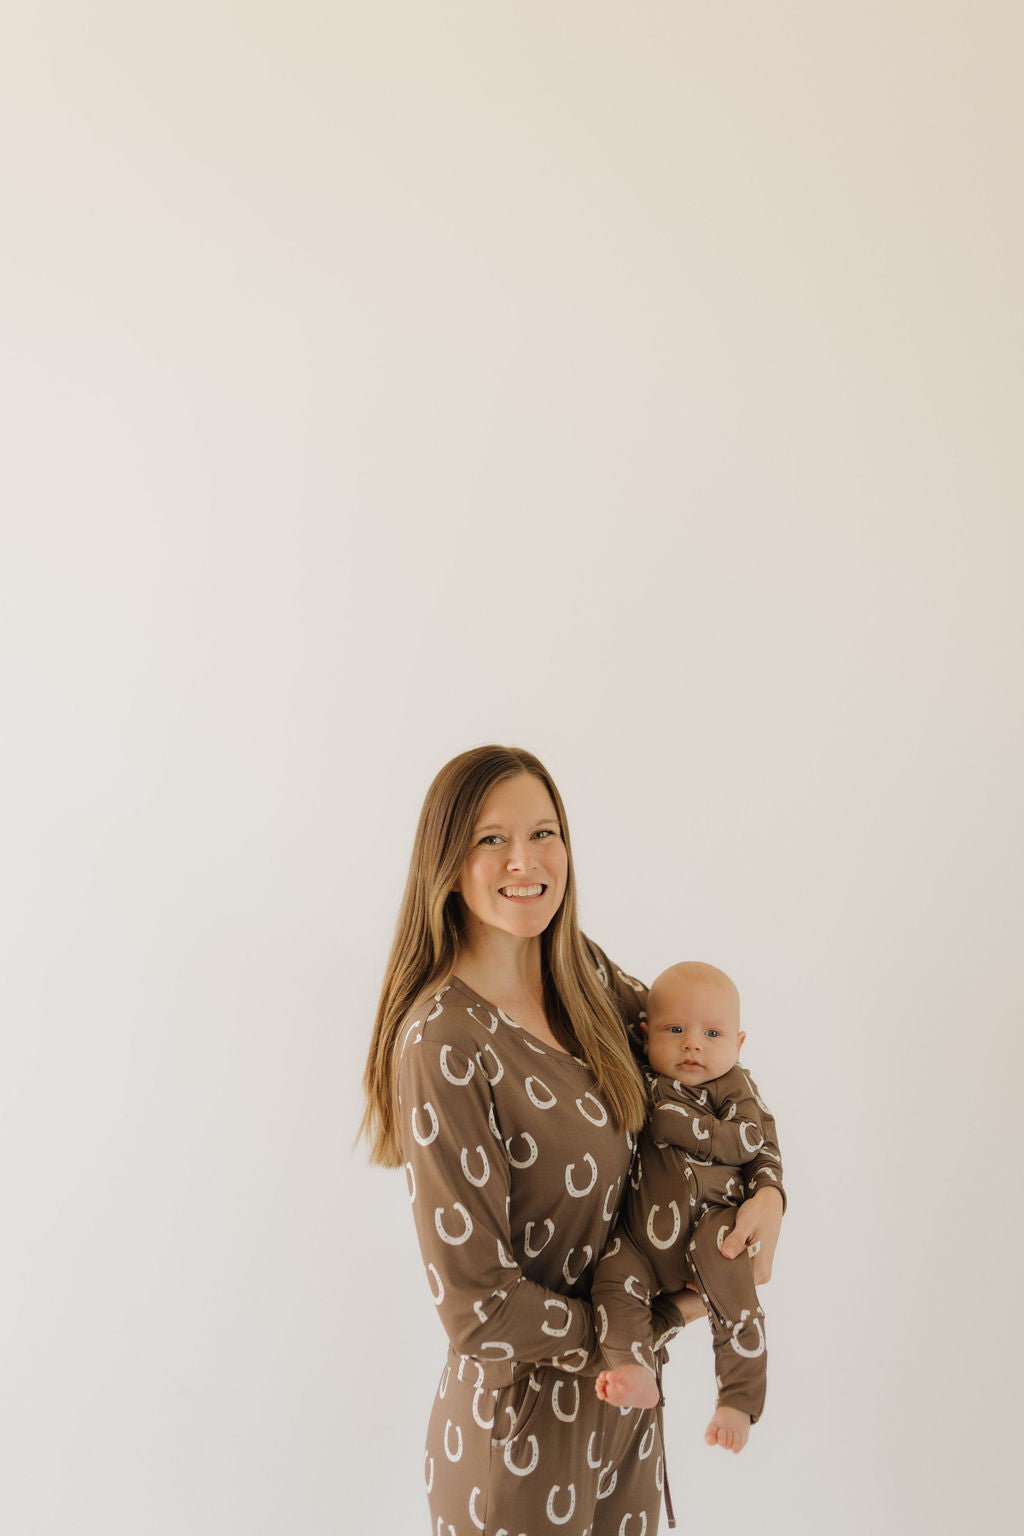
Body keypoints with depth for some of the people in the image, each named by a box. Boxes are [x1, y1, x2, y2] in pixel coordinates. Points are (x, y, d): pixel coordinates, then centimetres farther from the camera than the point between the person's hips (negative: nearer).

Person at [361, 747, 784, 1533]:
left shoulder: (583, 975, -3)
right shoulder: (443, 1043, -25)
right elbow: (478, 1308, -24)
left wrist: (767, 1186, -3)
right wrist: (663, 1319, -12)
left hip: (627, 1395, 7)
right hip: (525, 1417, -7)